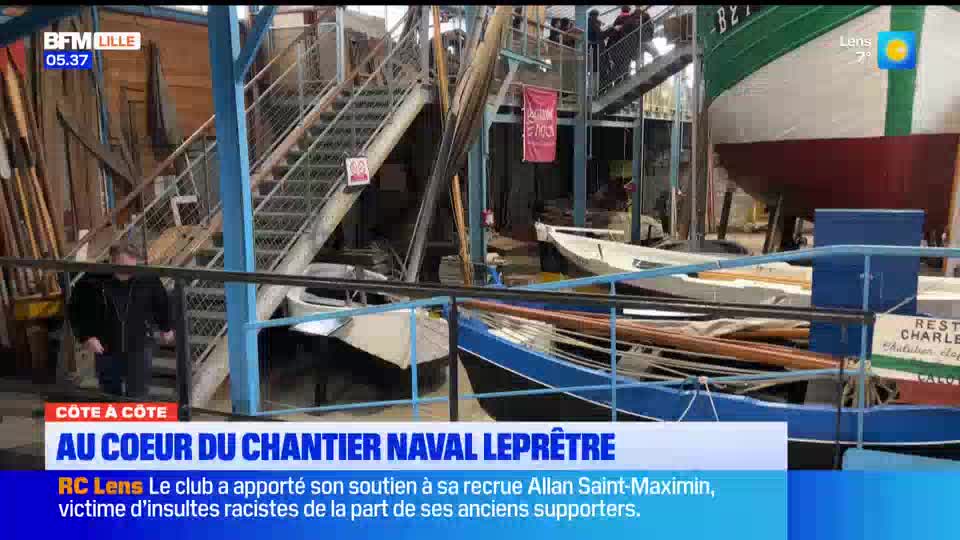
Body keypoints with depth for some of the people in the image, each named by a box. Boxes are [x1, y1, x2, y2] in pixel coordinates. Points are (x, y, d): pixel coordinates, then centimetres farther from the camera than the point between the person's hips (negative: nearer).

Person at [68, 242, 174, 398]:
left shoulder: (147, 278, -13)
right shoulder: (92, 280, -16)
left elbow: (161, 302, 6)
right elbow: (75, 310, -3)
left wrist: (166, 328, 18)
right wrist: (86, 336, -12)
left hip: (139, 347, -1)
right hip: (106, 349, 1)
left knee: (137, 396, 1)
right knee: (111, 394, 18)